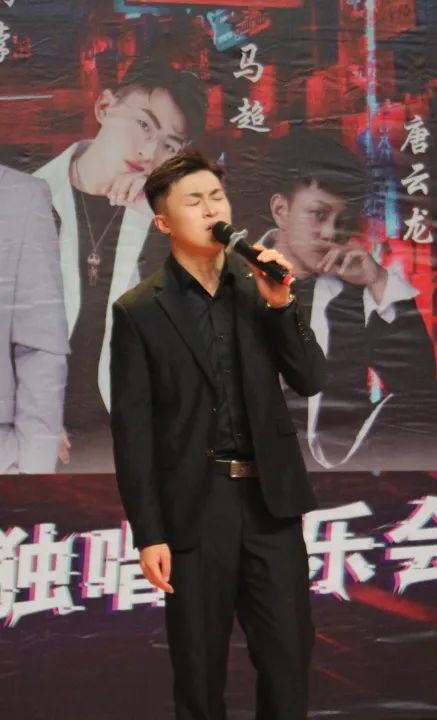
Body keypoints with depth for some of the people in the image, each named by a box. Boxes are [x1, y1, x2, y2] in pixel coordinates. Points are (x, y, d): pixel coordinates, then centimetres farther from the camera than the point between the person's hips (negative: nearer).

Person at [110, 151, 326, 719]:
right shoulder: (140, 311, -5)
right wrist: (148, 533, -8)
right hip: (194, 508, -2)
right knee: (200, 667, 10)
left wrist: (281, 305, -13)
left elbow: (311, 381, 2)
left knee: (289, 655, 9)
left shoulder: (260, 286, 4)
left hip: (270, 498, 3)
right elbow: (131, 430, -5)